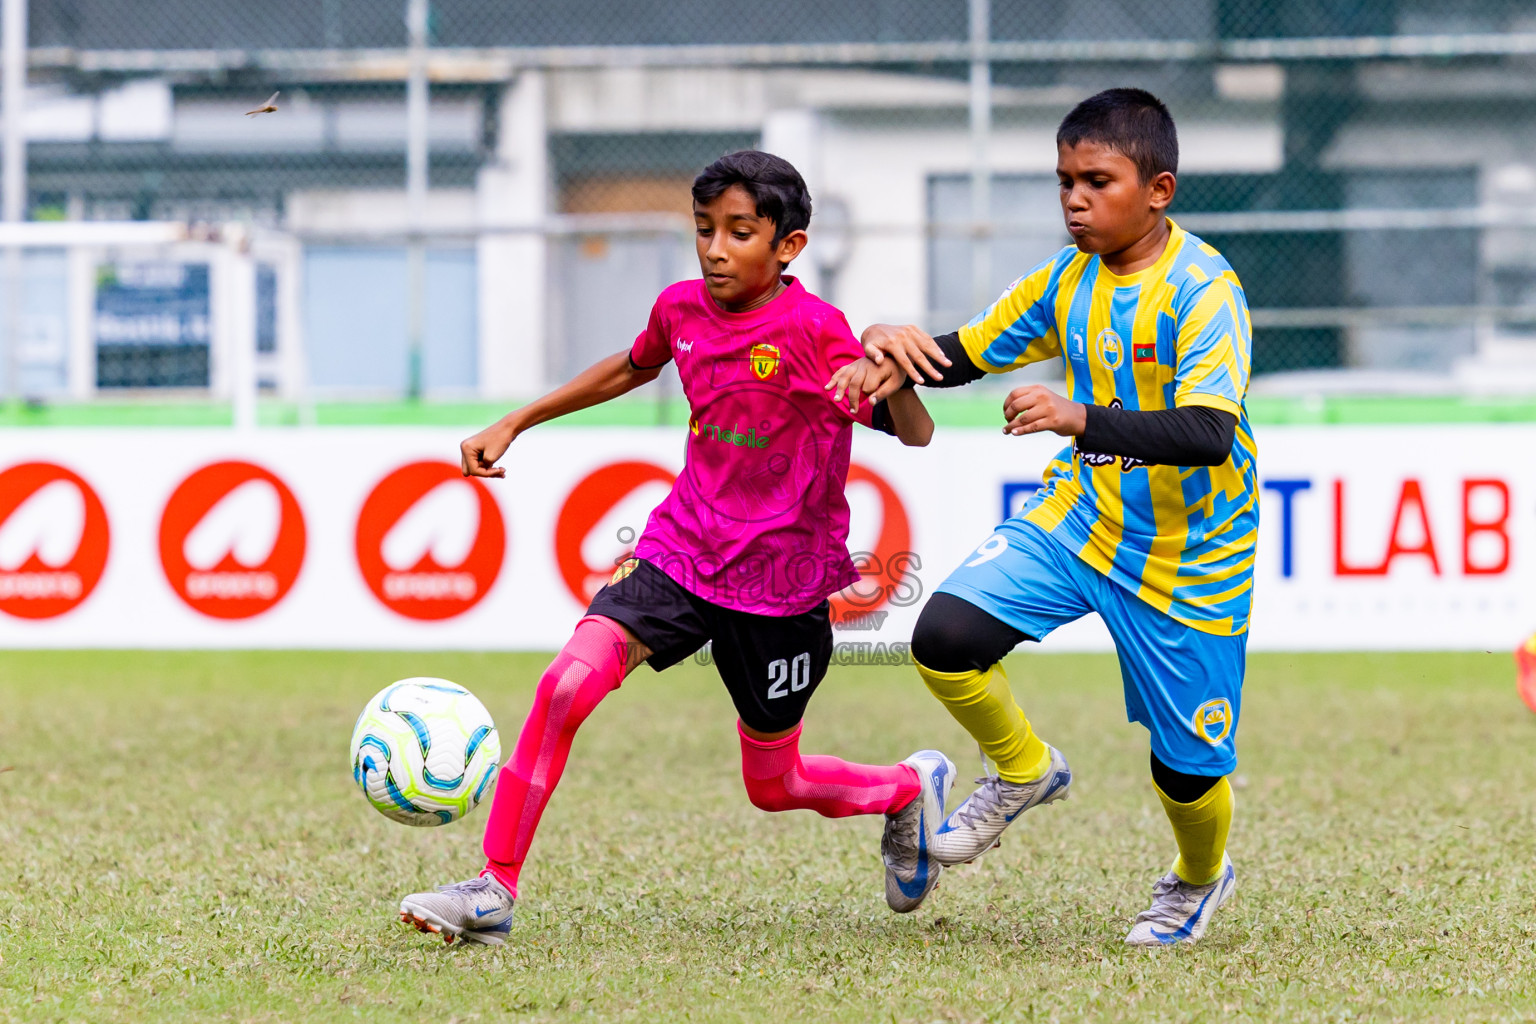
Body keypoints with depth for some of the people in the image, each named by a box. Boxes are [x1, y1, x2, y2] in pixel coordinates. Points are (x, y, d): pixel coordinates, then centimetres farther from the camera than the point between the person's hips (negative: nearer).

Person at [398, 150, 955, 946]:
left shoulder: (812, 330, -16)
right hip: (681, 552, 4)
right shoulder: (682, 309, 0)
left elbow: (913, 434, -21)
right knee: (568, 681, -20)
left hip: (779, 582, -4)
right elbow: (632, 369, 23)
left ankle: (909, 788, 41)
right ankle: (495, 891, -13)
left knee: (772, 787, 8)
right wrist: (515, 423, 26)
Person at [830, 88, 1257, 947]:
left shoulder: (1203, 288, -22)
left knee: (1186, 764, 4)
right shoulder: (1068, 279, -1)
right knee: (946, 638, -17)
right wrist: (895, 355, -13)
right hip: (1078, 518, 5)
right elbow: (966, 352, 10)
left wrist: (1080, 419, -47)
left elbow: (1209, 432, -35)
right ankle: (1024, 772, 12)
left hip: (1189, 558, -5)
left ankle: (1201, 878, 40)